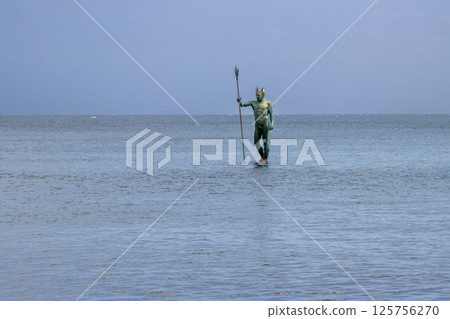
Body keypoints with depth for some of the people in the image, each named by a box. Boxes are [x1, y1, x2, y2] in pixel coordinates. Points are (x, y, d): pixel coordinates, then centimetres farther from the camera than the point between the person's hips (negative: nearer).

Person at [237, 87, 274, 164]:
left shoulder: (267, 103, -1)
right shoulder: (253, 103, 6)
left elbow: (271, 114, -1)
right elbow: (242, 104, -2)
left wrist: (272, 124, -11)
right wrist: (239, 101, -24)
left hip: (265, 124, -4)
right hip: (257, 125, 4)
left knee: (265, 142, -2)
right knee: (256, 142, 5)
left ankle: (265, 159, 5)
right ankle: (262, 157, 22)